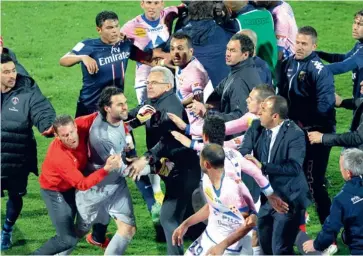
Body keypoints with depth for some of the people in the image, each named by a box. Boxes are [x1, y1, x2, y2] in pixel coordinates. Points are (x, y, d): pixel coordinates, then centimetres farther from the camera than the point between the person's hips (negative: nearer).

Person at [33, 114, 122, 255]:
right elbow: (82, 184, -34)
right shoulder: (59, 157, -40)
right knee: (68, 239, -8)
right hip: (55, 191, -7)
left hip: (72, 185, 7)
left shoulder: (80, 125, -25)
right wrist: (106, 169, -44)